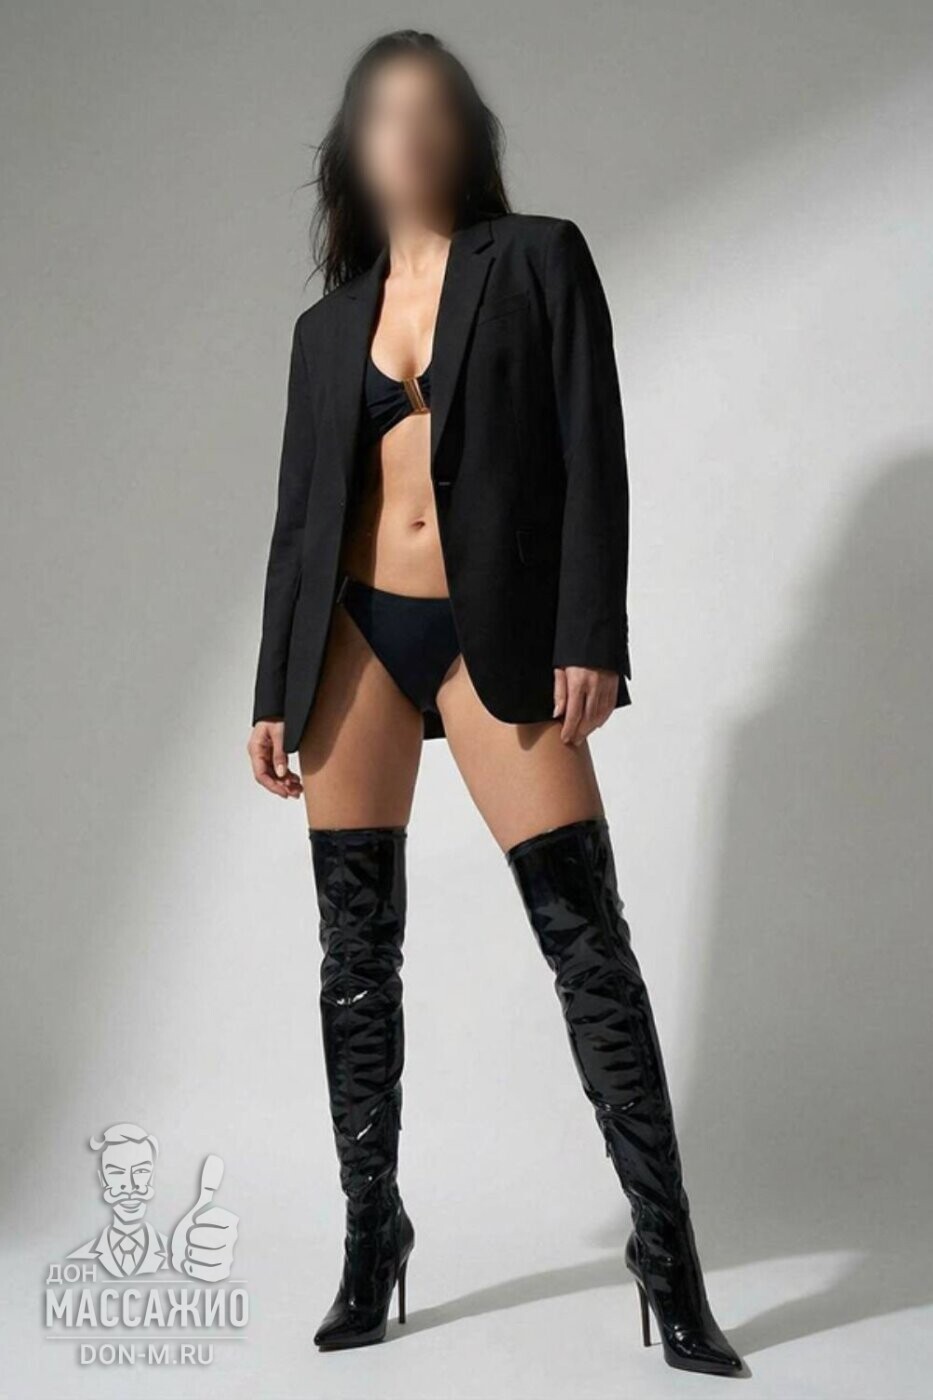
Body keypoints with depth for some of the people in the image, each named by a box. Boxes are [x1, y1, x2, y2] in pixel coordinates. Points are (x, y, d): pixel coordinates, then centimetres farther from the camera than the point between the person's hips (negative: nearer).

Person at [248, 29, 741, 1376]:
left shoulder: (540, 258, 5)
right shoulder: (327, 323, 13)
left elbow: (591, 458, -4)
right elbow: (300, 513, 14)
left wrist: (590, 639, -14)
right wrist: (276, 689, 9)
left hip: (494, 634, -3)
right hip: (355, 632, 3)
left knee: (587, 937, -7)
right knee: (358, 946, 3)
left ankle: (669, 1256, 1)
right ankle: (372, 1241, 15)